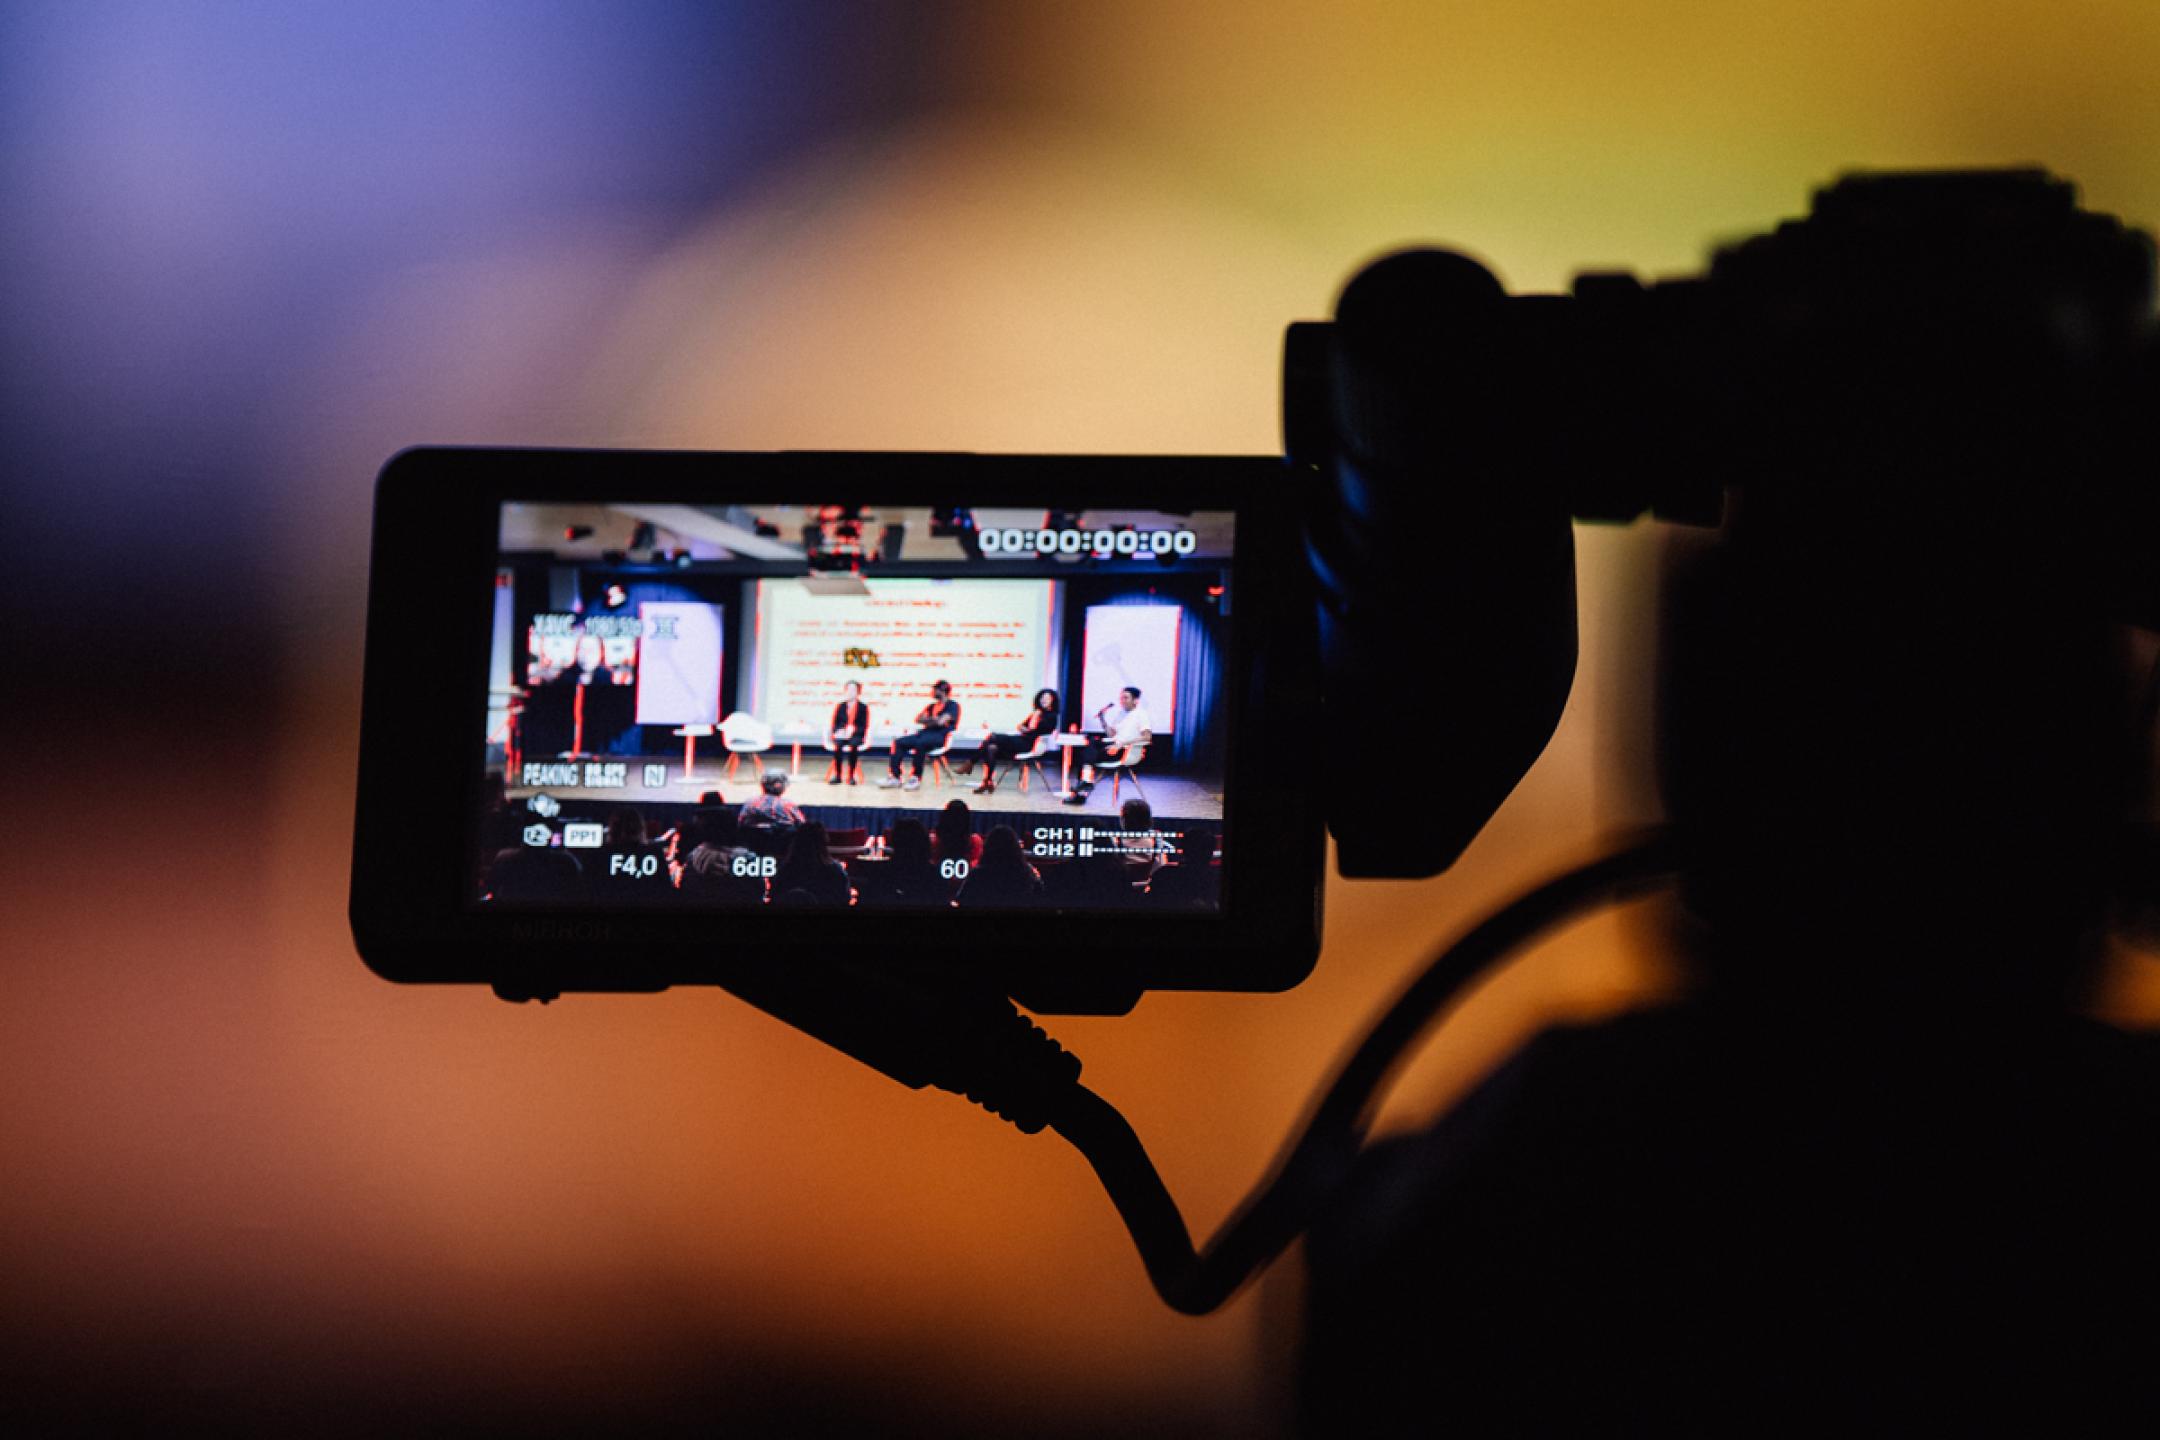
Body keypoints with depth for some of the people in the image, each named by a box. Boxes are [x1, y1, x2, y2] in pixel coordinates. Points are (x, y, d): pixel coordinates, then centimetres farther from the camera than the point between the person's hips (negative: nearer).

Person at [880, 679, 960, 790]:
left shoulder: (952, 705, 2)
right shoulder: (932, 706, 25)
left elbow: (940, 721, -11)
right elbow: (919, 719, 14)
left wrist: (927, 720, 6)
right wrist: (933, 720, -3)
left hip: (940, 736, -8)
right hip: (926, 733, 8)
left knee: (919, 743, -38)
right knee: (898, 742, -11)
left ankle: (917, 778, -34)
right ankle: (894, 777, -19)